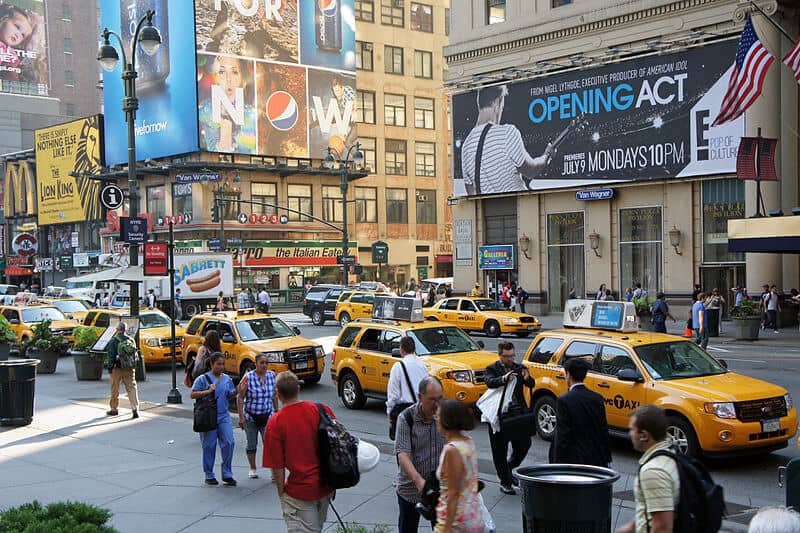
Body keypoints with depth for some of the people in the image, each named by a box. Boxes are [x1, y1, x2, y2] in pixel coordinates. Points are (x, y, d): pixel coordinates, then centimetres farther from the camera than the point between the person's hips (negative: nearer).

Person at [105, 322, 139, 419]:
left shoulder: (113, 341, -7)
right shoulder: (131, 340, 6)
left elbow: (111, 356, -9)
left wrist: (109, 368, -4)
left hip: (117, 368, -3)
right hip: (129, 368, 3)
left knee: (115, 389, 11)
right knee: (132, 387, -1)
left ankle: (113, 409, 22)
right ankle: (135, 409, -14)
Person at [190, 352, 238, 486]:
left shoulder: (227, 379, 10)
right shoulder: (203, 378, -5)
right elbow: (192, 395, -8)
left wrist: (236, 392, -3)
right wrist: (208, 391, -18)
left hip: (224, 416, 4)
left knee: (229, 443, -5)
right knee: (209, 446, 3)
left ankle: (227, 474, 6)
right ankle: (209, 475, 17)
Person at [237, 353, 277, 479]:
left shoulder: (272, 375, 0)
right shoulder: (248, 378, -10)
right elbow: (240, 397, -7)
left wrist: (276, 411, 14)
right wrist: (241, 417, -10)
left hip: (267, 416, 1)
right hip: (250, 417, -1)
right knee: (252, 444, 11)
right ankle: (253, 469, 26)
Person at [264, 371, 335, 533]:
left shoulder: (275, 423, -16)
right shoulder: (323, 410, -7)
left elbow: (277, 465, -13)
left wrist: (281, 492, 2)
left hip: (300, 490, -5)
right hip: (326, 485, 5)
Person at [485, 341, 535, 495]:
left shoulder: (519, 368, 8)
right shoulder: (492, 369, -3)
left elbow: (531, 385, -3)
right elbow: (490, 382, -23)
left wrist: (527, 379, -27)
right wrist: (504, 378, -42)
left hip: (518, 413, 4)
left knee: (524, 443, 7)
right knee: (500, 450, 4)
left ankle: (508, 469, 31)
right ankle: (505, 483, 15)